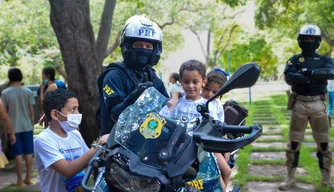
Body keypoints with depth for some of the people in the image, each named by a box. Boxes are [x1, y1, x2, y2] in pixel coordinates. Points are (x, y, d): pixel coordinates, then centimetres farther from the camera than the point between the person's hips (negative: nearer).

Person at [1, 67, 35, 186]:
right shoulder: (28, 91, -3)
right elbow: (31, 111, 0)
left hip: (14, 127, -1)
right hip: (27, 126, 1)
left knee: (18, 154, 4)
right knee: (28, 153, 9)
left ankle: (20, 180, 9)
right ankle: (28, 178, 14)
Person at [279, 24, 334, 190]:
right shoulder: (294, 60, 5)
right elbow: (289, 77, -15)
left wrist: (309, 72, -24)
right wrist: (316, 77, -21)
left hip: (318, 104, 1)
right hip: (299, 104, -1)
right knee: (294, 142, 2)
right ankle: (291, 178, 11)